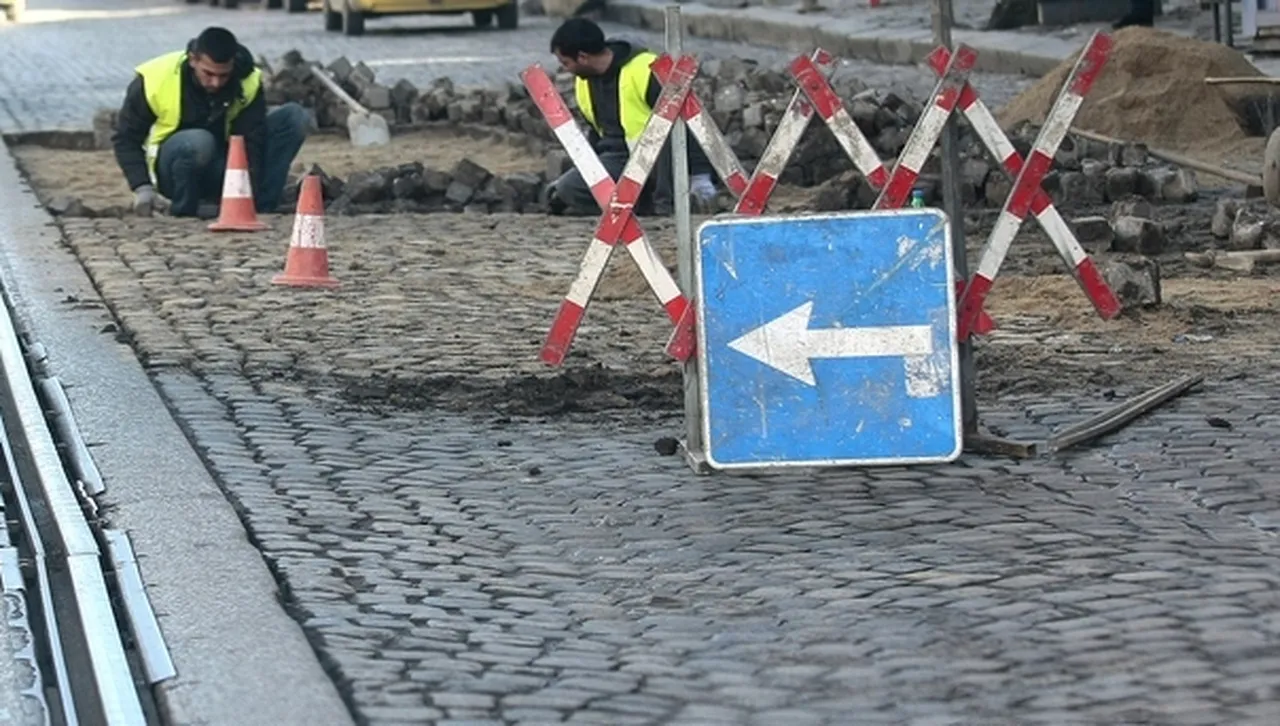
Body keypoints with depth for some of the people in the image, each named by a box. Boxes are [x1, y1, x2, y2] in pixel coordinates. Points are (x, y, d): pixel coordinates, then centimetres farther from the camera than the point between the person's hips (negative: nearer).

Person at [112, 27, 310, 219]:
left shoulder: (248, 82, -15)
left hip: (222, 170, 4)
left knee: (295, 117, -13)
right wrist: (143, 187, -20)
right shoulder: (155, 79, -18)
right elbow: (126, 137, -8)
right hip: (171, 172, -3)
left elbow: (250, 144, -19)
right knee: (198, 141, -40)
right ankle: (184, 207, -14)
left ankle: (261, 205, -22)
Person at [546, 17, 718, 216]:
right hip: (618, 161, 6)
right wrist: (581, 176, 18)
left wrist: (700, 174, -20)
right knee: (567, 191, -21)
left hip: (660, 159, -6)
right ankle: (643, 206, -12)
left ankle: (664, 205, -24)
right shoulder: (583, 82, 6)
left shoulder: (645, 71, -19)